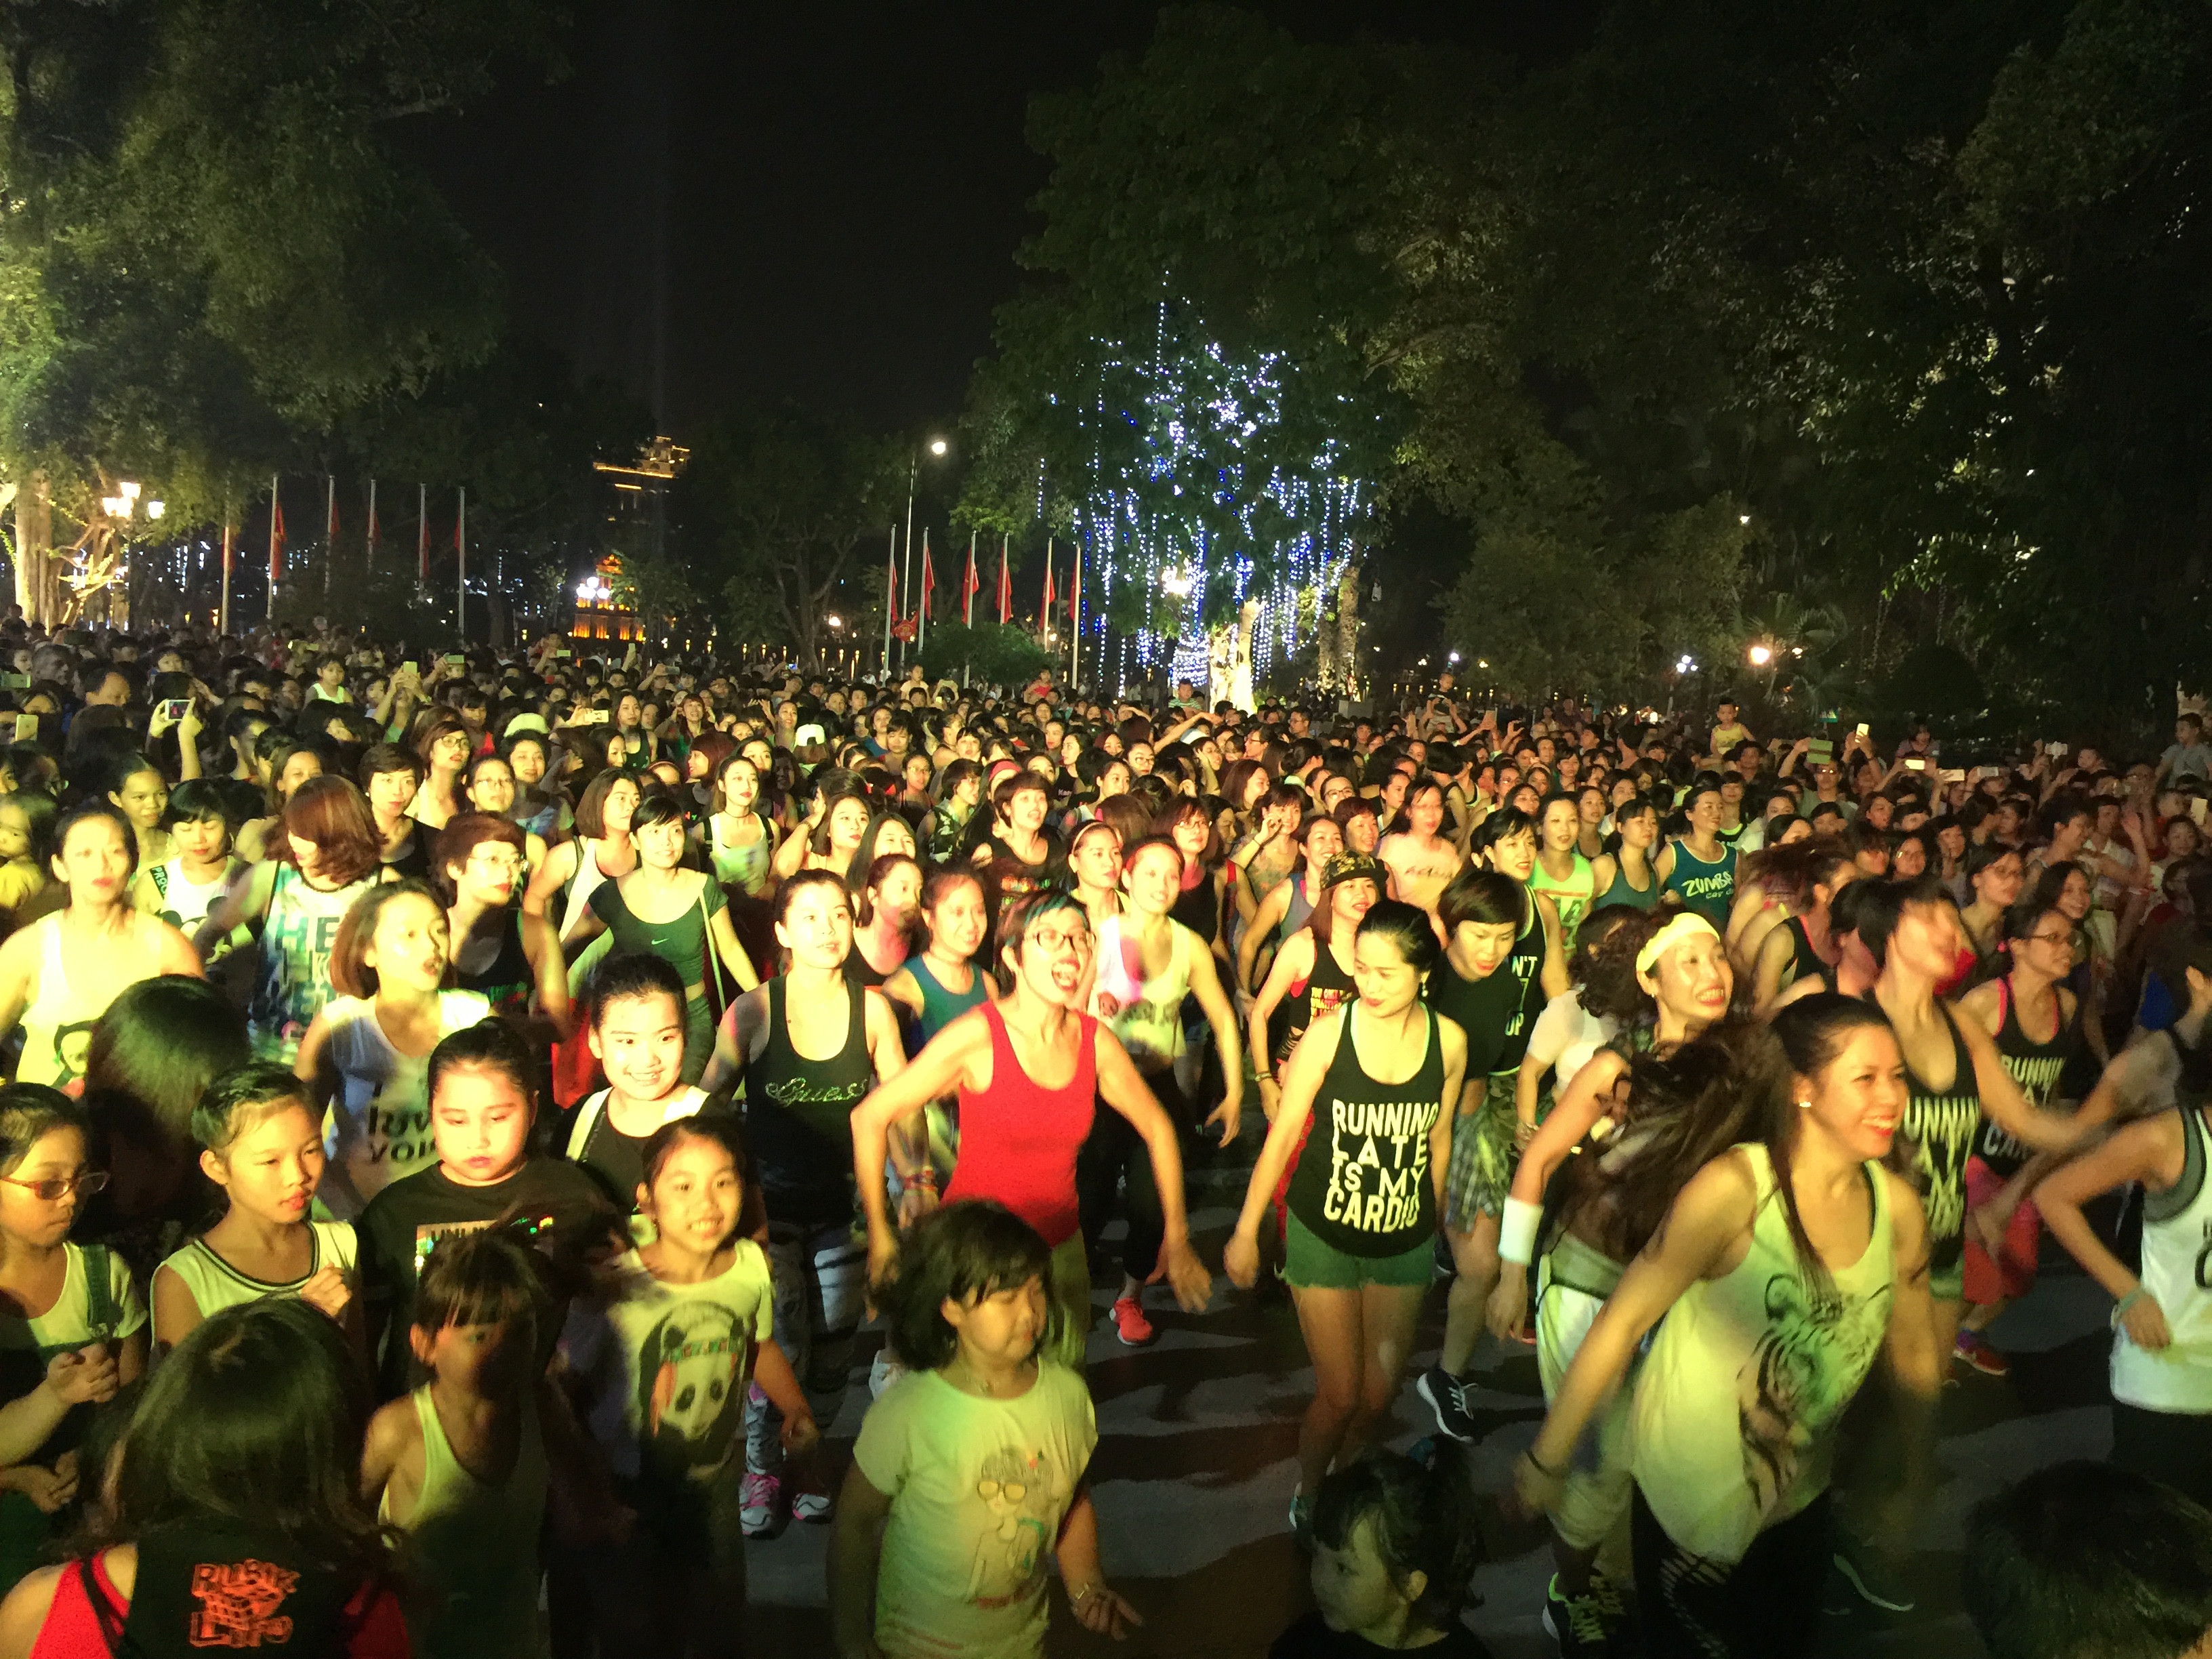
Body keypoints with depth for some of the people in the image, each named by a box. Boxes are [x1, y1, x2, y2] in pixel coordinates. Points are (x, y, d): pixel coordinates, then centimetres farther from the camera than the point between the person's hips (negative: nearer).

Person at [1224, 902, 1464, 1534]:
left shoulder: (1449, 1041, -8)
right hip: (1324, 1236, -3)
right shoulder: (1328, 1034, -16)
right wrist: (1246, 1230, -4)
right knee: (1340, 1394, 2)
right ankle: (1307, 1495, 30)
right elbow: (1282, 1136, -9)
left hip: (1405, 1240, 3)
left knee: (1379, 1395, 12)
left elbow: (1438, 1137, 7)